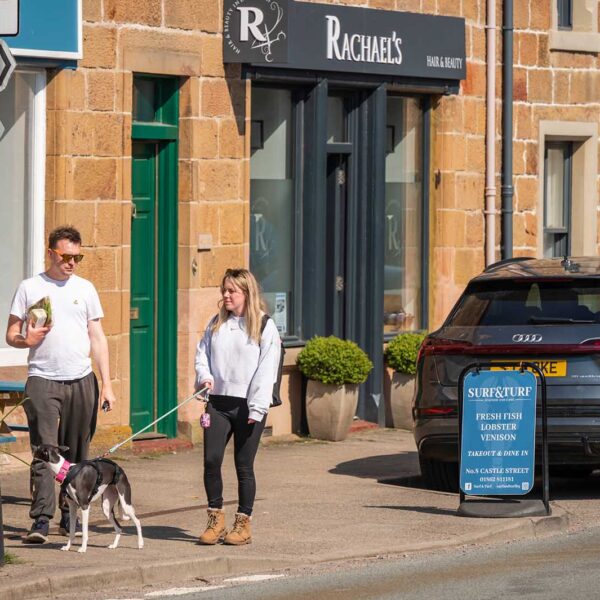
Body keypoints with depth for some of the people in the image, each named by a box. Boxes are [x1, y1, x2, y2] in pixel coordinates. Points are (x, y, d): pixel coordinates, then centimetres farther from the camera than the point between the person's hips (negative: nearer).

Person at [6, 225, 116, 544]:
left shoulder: (85, 288, 11)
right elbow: (11, 335, 6)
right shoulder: (30, 288, 5)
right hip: (43, 381, -3)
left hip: (81, 380, 3)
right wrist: (26, 340, -17)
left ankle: (71, 516, 13)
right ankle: (41, 519, -16)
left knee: (77, 453, 5)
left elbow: (98, 338, 12)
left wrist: (107, 385, 6)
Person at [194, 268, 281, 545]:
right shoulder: (216, 323, 14)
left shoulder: (265, 327, -2)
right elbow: (202, 353, 18)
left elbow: (266, 370, -7)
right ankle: (215, 519, 8)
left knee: (244, 465, 1)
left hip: (247, 405, -4)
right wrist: (204, 376, -4)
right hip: (218, 402, 4)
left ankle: (243, 524, 10)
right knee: (211, 460, -5)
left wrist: (257, 408, -14)